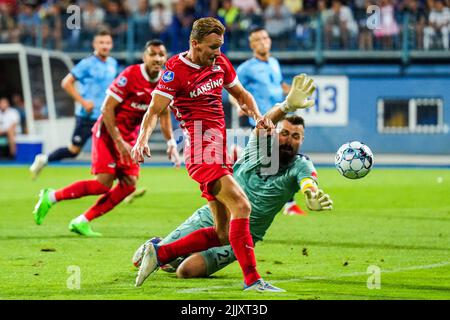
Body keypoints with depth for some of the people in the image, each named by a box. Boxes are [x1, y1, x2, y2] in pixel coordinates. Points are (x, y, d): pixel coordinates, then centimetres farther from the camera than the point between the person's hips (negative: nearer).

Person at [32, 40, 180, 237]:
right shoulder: (130, 75, -20)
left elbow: (164, 113, 15)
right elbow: (107, 108, -17)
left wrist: (171, 142, 3)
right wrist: (119, 142, -18)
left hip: (130, 136, 7)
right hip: (108, 131, -7)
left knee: (129, 185, -5)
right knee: (104, 184, -16)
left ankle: (82, 222, 2)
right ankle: (51, 197, 2)